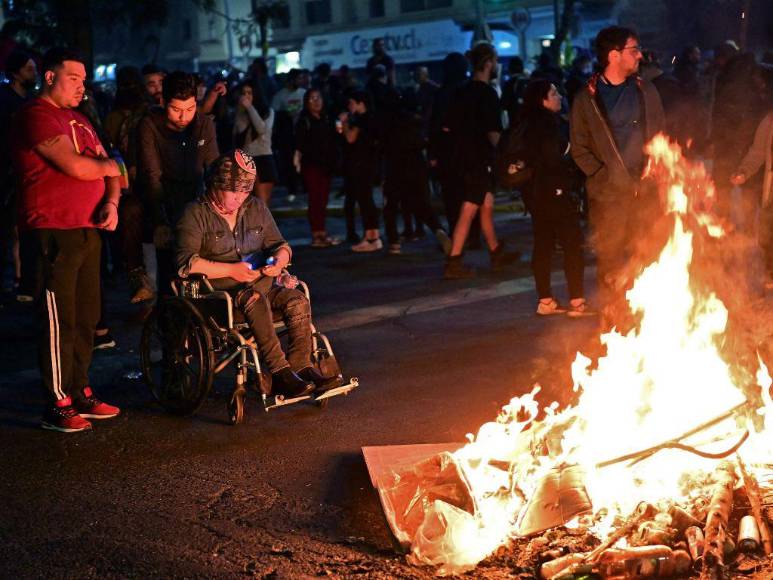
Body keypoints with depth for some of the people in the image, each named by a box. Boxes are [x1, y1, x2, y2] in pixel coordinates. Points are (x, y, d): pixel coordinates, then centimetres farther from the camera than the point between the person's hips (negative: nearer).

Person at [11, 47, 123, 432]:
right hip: (54, 232, -9)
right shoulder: (37, 116, -10)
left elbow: (111, 171, 17)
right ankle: (58, 406, 1)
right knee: (59, 320, -5)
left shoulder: (78, 120, 20)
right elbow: (77, 167, -20)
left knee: (86, 318, 13)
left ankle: (81, 394, 24)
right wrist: (109, 165, -1)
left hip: (89, 229, 9)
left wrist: (112, 202, -3)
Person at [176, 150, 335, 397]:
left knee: (297, 300, -22)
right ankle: (279, 372, -40)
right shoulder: (196, 214, -2)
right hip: (217, 290, -5)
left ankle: (301, 367, -26)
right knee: (255, 300, -36)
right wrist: (231, 270, -19)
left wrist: (279, 260, -6)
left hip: (260, 282, 6)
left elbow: (280, 245, 20)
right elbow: (185, 263, -13)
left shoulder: (256, 208, 15)